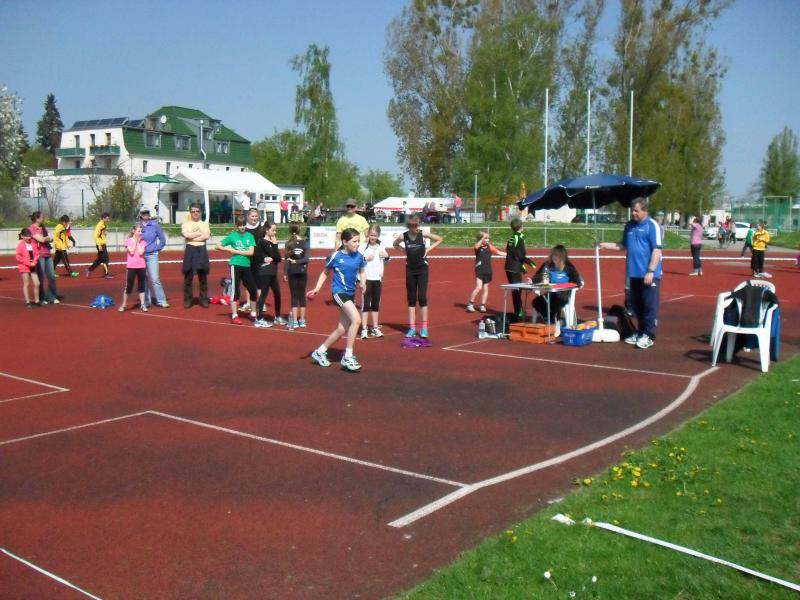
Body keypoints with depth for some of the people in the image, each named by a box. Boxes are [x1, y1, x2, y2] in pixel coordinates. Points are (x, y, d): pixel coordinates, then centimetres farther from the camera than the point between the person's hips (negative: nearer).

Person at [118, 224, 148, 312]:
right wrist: (135, 241, -7)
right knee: (128, 286, 0)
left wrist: (138, 242, -5)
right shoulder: (128, 241, -1)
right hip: (131, 267, -2)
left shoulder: (142, 242, 5)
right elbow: (131, 252, -14)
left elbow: (141, 252, -9)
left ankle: (143, 305, 10)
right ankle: (123, 305, 10)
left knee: (142, 286, 6)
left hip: (141, 266, 2)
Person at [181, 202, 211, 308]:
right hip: (190, 250, -1)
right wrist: (201, 233, -7)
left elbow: (207, 236, -8)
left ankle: (204, 299, 11)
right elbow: (186, 235, -14)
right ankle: (187, 300, 8)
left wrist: (192, 236, -11)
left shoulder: (204, 224, 10)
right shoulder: (186, 224, 6)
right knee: (188, 277, 1)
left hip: (202, 250, 1)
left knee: (203, 277, 5)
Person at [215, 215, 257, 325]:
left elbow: (251, 252, -6)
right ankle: (234, 316, 5)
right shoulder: (232, 235, 0)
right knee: (235, 290, 0)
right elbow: (217, 246, 1)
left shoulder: (250, 236, 4)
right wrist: (229, 249, -11)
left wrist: (236, 251, -8)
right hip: (236, 265, -3)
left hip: (247, 266, 3)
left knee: (253, 291, 8)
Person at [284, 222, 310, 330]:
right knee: (302, 295, 8)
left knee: (294, 296, 2)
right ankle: (302, 320, 12)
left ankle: (295, 321, -1)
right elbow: (306, 259, -10)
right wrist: (298, 262, -4)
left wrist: (285, 273, -2)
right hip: (302, 271, 1)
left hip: (292, 272, -1)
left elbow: (286, 259, -6)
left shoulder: (289, 243, -3)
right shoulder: (305, 243, -1)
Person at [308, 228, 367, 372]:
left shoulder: (359, 256, 1)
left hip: (351, 294, 6)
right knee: (356, 319, -24)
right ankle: (348, 357, -16)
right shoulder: (336, 256, -9)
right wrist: (317, 288, -4)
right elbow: (325, 272, 5)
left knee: (342, 329, 10)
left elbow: (362, 272, 17)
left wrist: (363, 282, -3)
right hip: (339, 292, -6)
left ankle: (320, 352, 30)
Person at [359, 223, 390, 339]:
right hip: (366, 278, -5)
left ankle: (375, 328, 19)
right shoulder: (363, 247, -5)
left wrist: (386, 256, 2)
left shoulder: (381, 247, 9)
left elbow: (385, 262, 22)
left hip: (377, 278, 5)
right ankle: (364, 329, -1)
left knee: (376, 304, 11)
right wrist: (366, 259, -22)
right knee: (366, 304, -4)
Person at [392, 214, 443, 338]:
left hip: (422, 268, -2)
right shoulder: (403, 236, -8)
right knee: (411, 298, 6)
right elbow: (395, 244, 13)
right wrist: (404, 250, -1)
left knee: (422, 297, -5)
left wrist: (429, 249, -7)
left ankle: (424, 327, 2)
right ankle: (412, 327, 12)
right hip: (410, 269, 2)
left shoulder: (422, 234, -11)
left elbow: (439, 239, 0)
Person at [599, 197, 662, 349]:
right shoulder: (629, 225, 12)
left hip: (649, 274, -7)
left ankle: (649, 336, 5)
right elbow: (623, 246, 20)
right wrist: (604, 245, 6)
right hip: (634, 273, 7)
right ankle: (641, 332, 25)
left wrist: (650, 271, -19)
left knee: (649, 305, -1)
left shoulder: (652, 226, -9)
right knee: (636, 305, 13)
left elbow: (657, 250, -14)